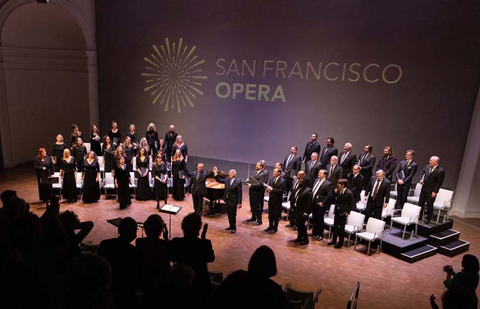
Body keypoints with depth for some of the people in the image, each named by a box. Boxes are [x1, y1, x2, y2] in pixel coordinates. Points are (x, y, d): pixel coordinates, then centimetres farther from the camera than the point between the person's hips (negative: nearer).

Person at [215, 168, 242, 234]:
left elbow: (239, 193, -15)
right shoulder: (227, 179, 2)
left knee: (233, 215, 1)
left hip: (233, 201, -6)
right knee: (229, 214, 16)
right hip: (227, 200, 6)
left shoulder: (238, 181, -15)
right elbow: (219, 180, 12)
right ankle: (231, 226, 31)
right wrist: (215, 173, -1)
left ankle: (234, 228, 15)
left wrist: (239, 203, -16)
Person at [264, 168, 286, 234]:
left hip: (277, 200, -6)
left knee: (276, 215, 7)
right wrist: (268, 189, -13)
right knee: (270, 214, 15)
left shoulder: (283, 181, -15)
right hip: (271, 199, 6)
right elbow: (268, 186, 11)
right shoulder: (271, 179, 4)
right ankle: (270, 226, 31)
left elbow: (280, 191, -21)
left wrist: (272, 189, -24)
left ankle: (275, 228, 20)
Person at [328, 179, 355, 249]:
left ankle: (340, 242, 21)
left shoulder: (349, 193, -18)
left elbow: (352, 204, -10)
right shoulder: (338, 190, -3)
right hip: (337, 211, 5)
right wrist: (335, 193, -8)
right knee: (335, 226, 15)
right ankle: (334, 240, 31)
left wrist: (347, 212, -13)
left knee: (341, 228, 7)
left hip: (343, 212, -5)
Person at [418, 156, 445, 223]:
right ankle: (419, 215, 26)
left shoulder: (441, 171, -15)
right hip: (424, 188, 5)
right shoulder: (427, 166, 0)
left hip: (431, 190, -5)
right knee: (420, 203, 11)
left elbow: (439, 182, -13)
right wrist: (421, 179, 0)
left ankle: (428, 218, 19)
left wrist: (435, 191, -14)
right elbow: (422, 173, 18)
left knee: (429, 205, 4)